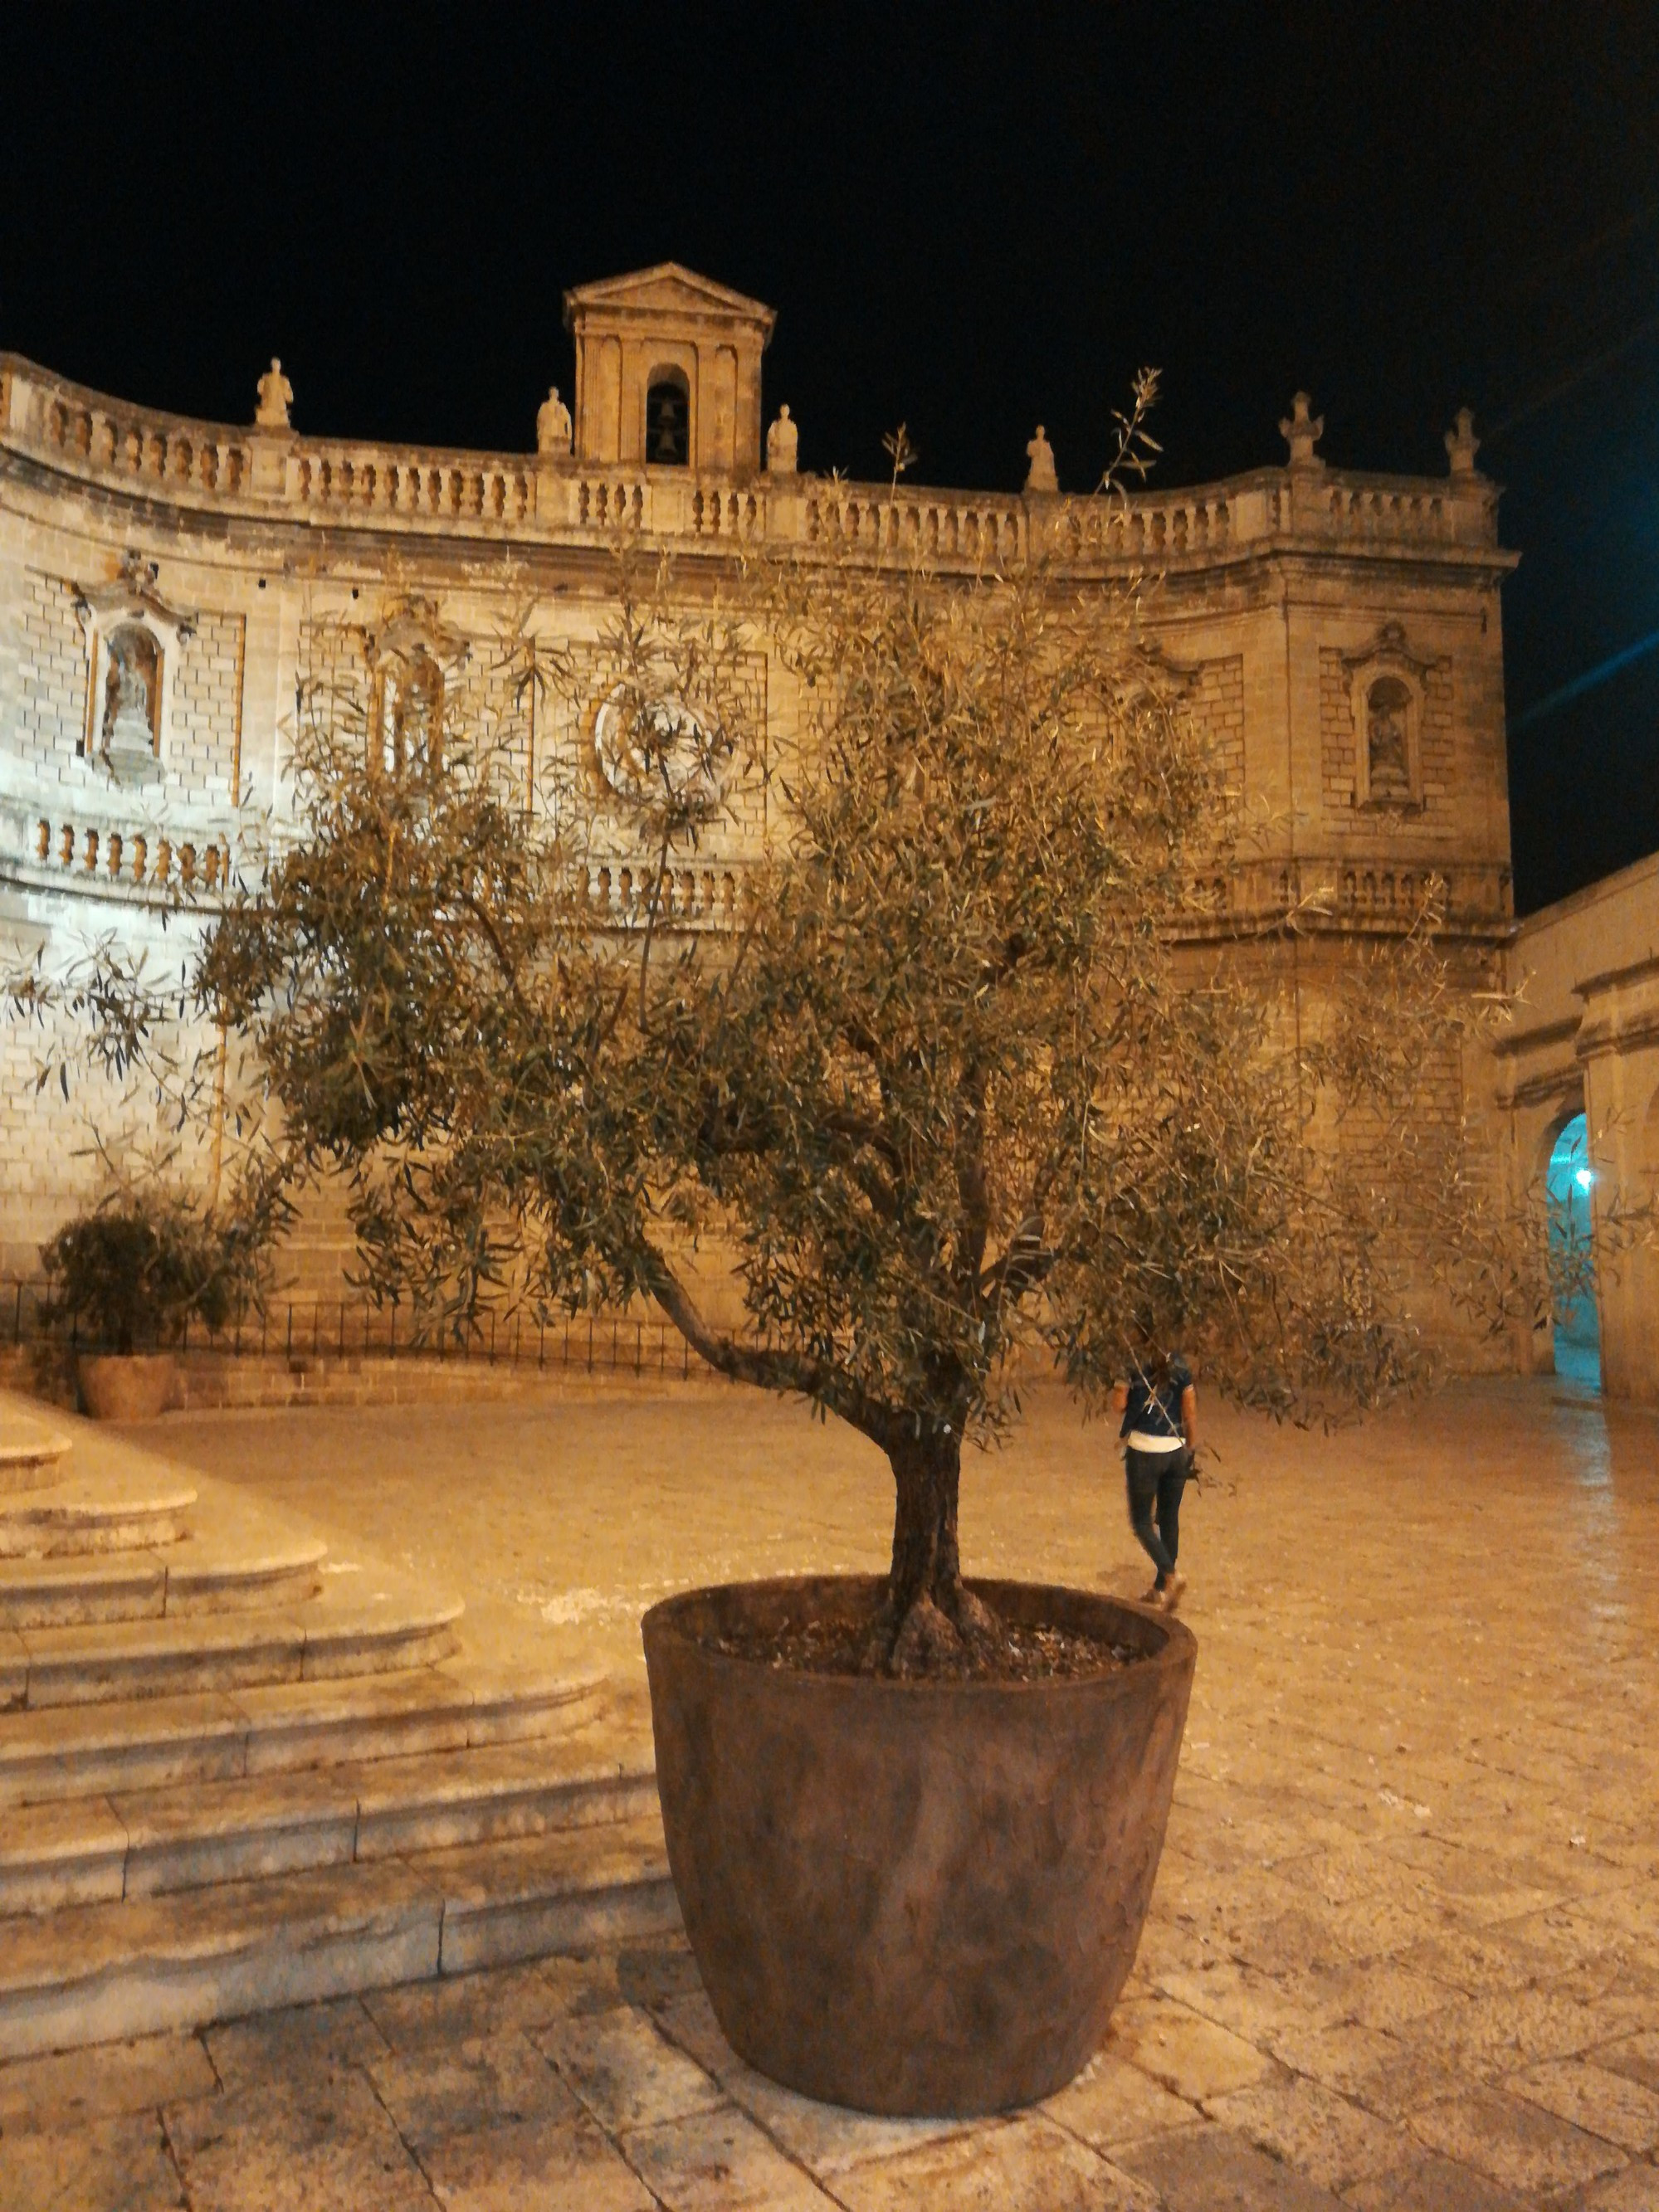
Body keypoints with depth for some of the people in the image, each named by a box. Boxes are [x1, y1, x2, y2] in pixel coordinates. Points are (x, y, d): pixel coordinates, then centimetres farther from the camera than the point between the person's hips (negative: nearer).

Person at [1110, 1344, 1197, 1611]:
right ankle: (1160, 1588, 22)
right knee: (1169, 1519, 15)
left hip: (1143, 1451, -4)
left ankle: (1171, 1574, -13)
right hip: (1176, 1451, 4)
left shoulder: (1133, 1365, -9)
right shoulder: (1180, 1367, 0)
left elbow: (1118, 1406, -5)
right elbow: (1191, 1413, 1)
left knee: (1142, 1521, 7)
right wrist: (1191, 1449, 12)